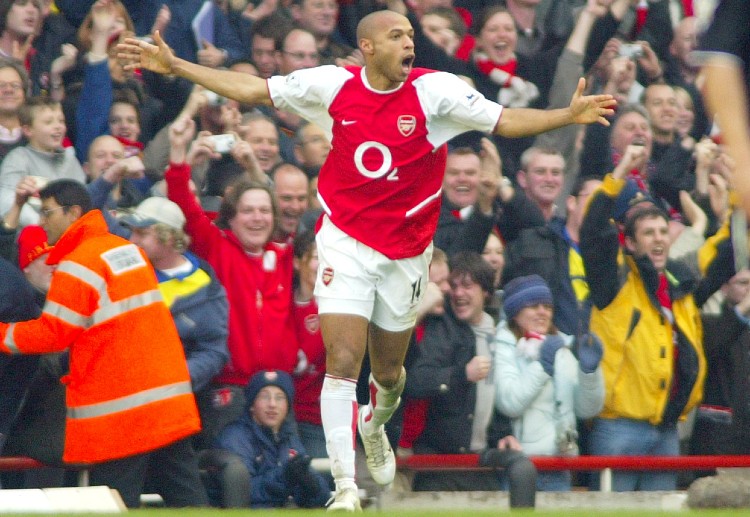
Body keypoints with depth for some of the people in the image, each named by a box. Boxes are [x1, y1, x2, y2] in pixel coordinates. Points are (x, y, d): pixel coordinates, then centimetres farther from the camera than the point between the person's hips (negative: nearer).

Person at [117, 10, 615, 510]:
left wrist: (569, 114, -28)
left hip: (406, 251, 1)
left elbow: (505, 120, -13)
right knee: (343, 362, -15)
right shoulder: (334, 84, -6)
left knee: (388, 370, 16)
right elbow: (252, 89, 3)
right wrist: (174, 65, 2)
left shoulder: (434, 90, -9)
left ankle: (374, 427, 52)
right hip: (345, 242, -1)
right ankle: (345, 487, -13)